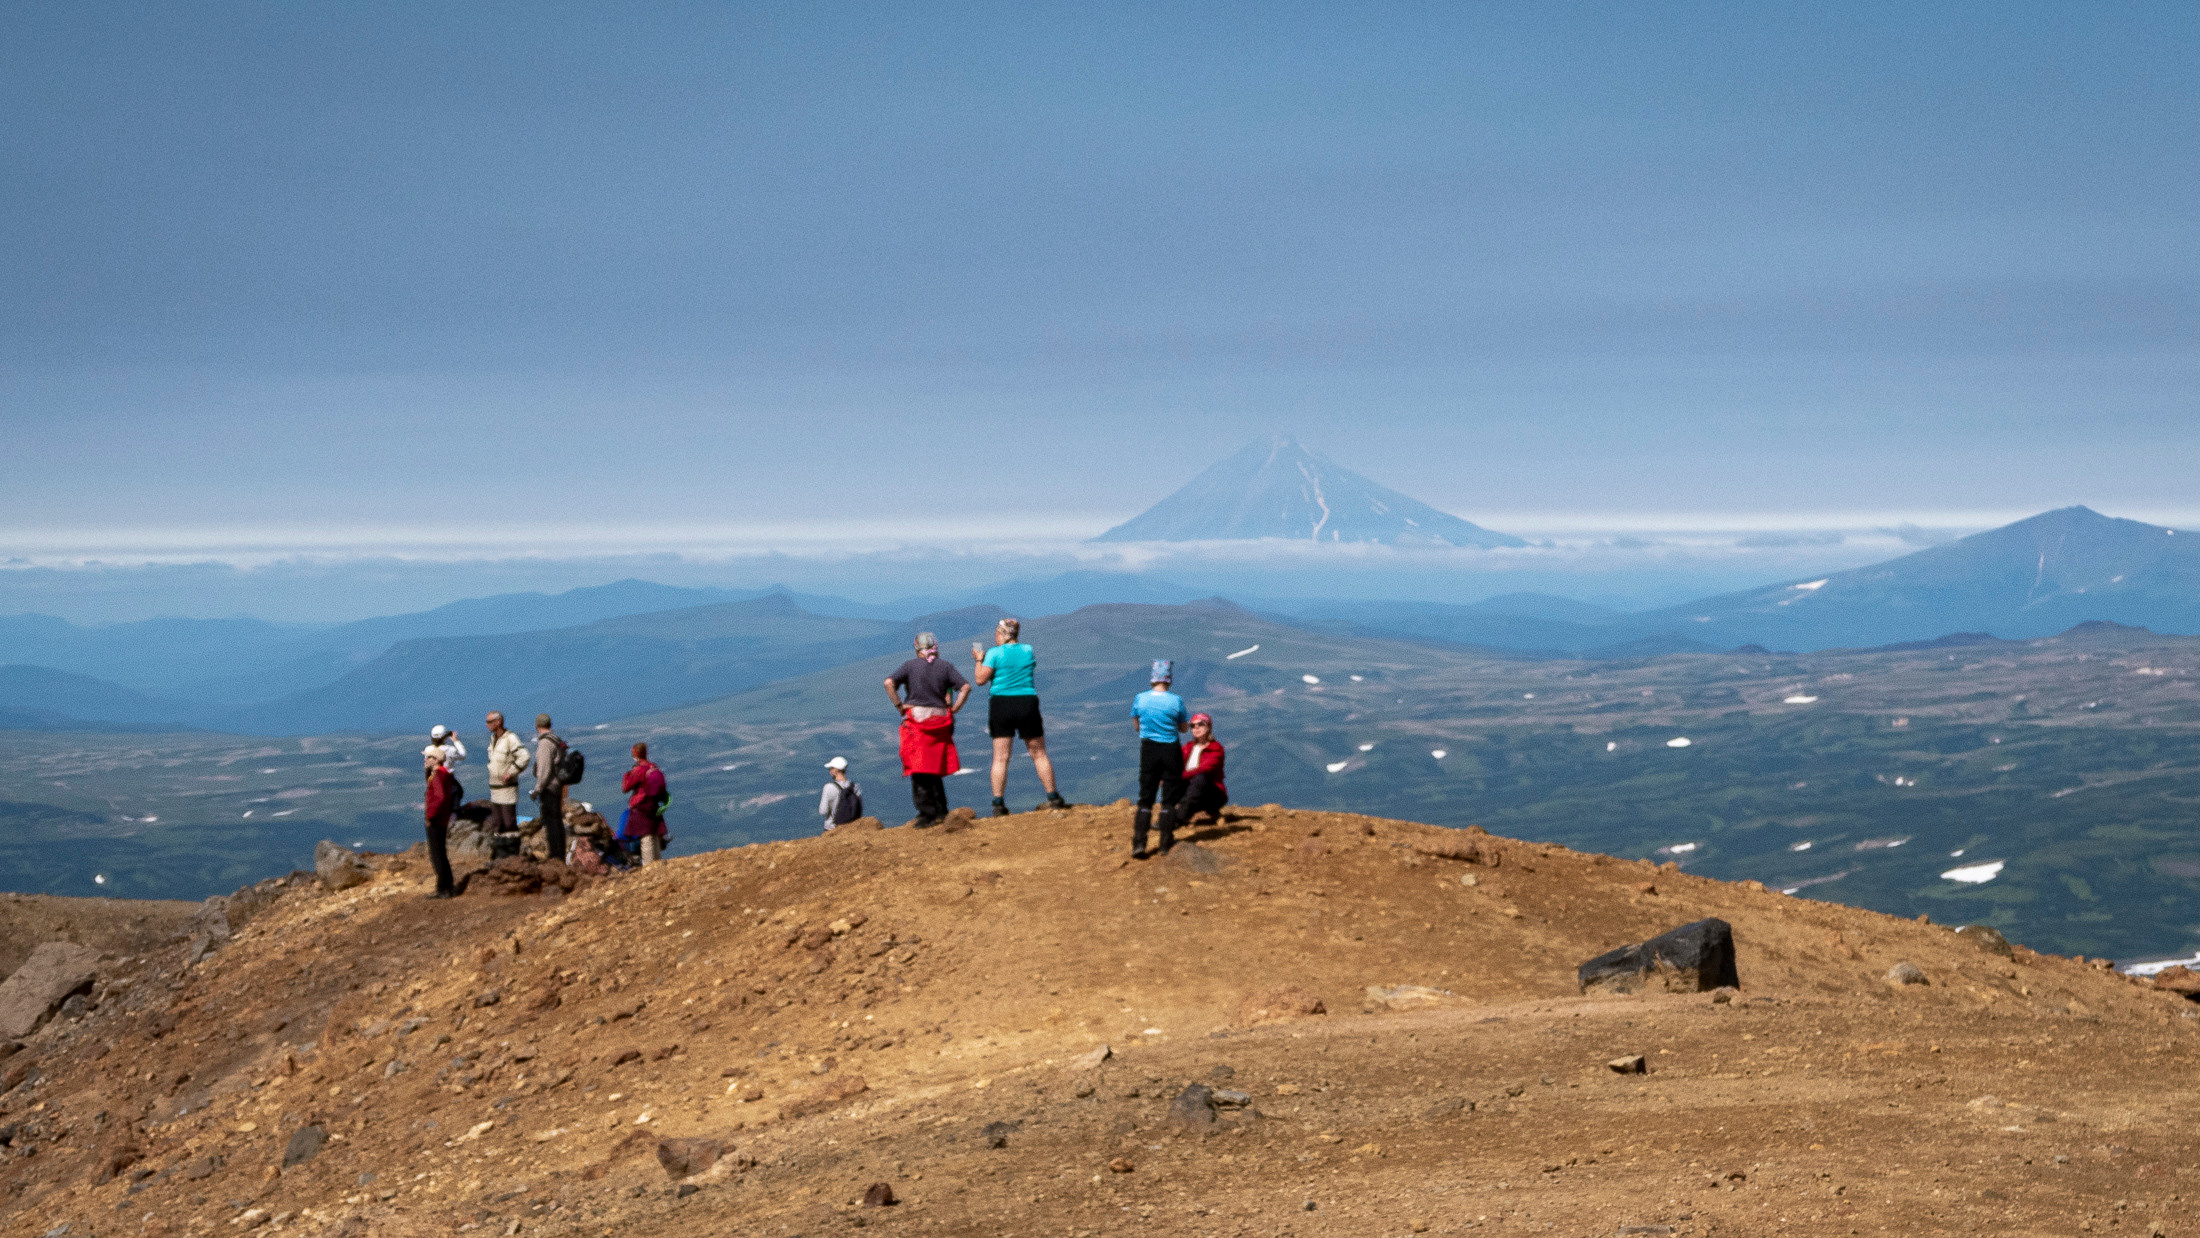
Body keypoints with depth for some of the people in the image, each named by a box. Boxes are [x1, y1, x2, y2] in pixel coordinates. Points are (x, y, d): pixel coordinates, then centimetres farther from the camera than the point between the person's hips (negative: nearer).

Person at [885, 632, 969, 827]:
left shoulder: (910, 666, 1)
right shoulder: (945, 666, 6)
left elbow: (889, 682, -13)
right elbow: (965, 687, -3)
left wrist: (899, 705, -7)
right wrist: (954, 709, 1)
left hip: (916, 718, -3)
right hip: (940, 721, 3)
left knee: (919, 770, -1)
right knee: (935, 770, 17)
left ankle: (927, 813, -7)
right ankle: (941, 812, 17)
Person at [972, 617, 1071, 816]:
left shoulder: (995, 653, -6)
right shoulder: (1028, 651, 6)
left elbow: (981, 679, -7)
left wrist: (979, 660, 10)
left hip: (1001, 703, -2)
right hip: (1027, 703, 2)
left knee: (1000, 758, 0)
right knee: (1039, 754, 11)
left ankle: (998, 803, -4)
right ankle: (1053, 798, 13)